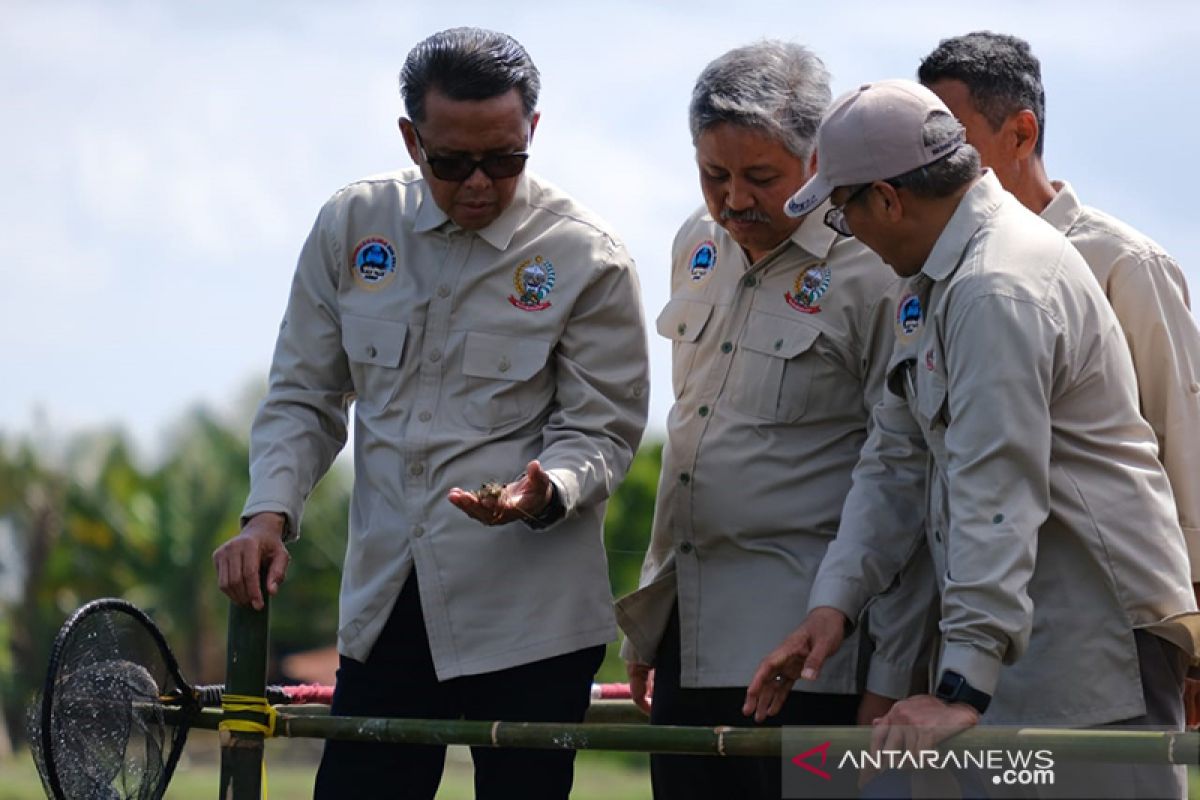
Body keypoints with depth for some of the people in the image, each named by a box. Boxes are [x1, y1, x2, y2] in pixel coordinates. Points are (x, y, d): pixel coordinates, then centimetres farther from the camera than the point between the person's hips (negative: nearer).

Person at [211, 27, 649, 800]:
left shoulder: (587, 261, -4)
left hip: (530, 619, -3)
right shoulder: (352, 228, 5)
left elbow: (601, 430, -2)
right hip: (383, 602, 3)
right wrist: (270, 511, -4)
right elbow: (304, 396, 12)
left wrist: (544, 492, -23)